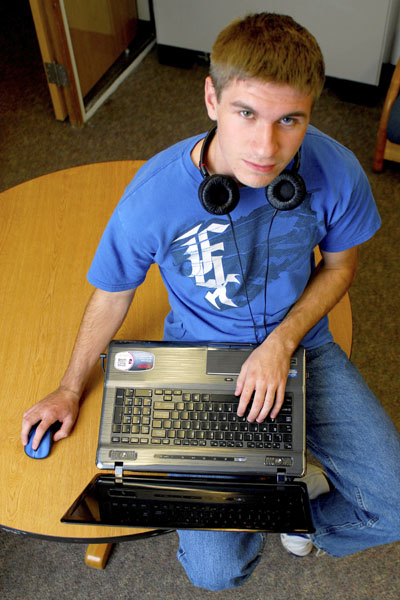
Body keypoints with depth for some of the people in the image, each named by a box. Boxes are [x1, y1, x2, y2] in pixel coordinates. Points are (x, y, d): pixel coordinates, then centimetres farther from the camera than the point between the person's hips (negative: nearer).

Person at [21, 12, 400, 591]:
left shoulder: (335, 171, -20)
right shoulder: (154, 196, -26)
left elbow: (339, 263, 0)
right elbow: (113, 293, -6)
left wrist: (281, 343, -15)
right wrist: (70, 388, 7)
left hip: (301, 343, 3)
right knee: (215, 569, -11)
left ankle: (304, 516, 29)